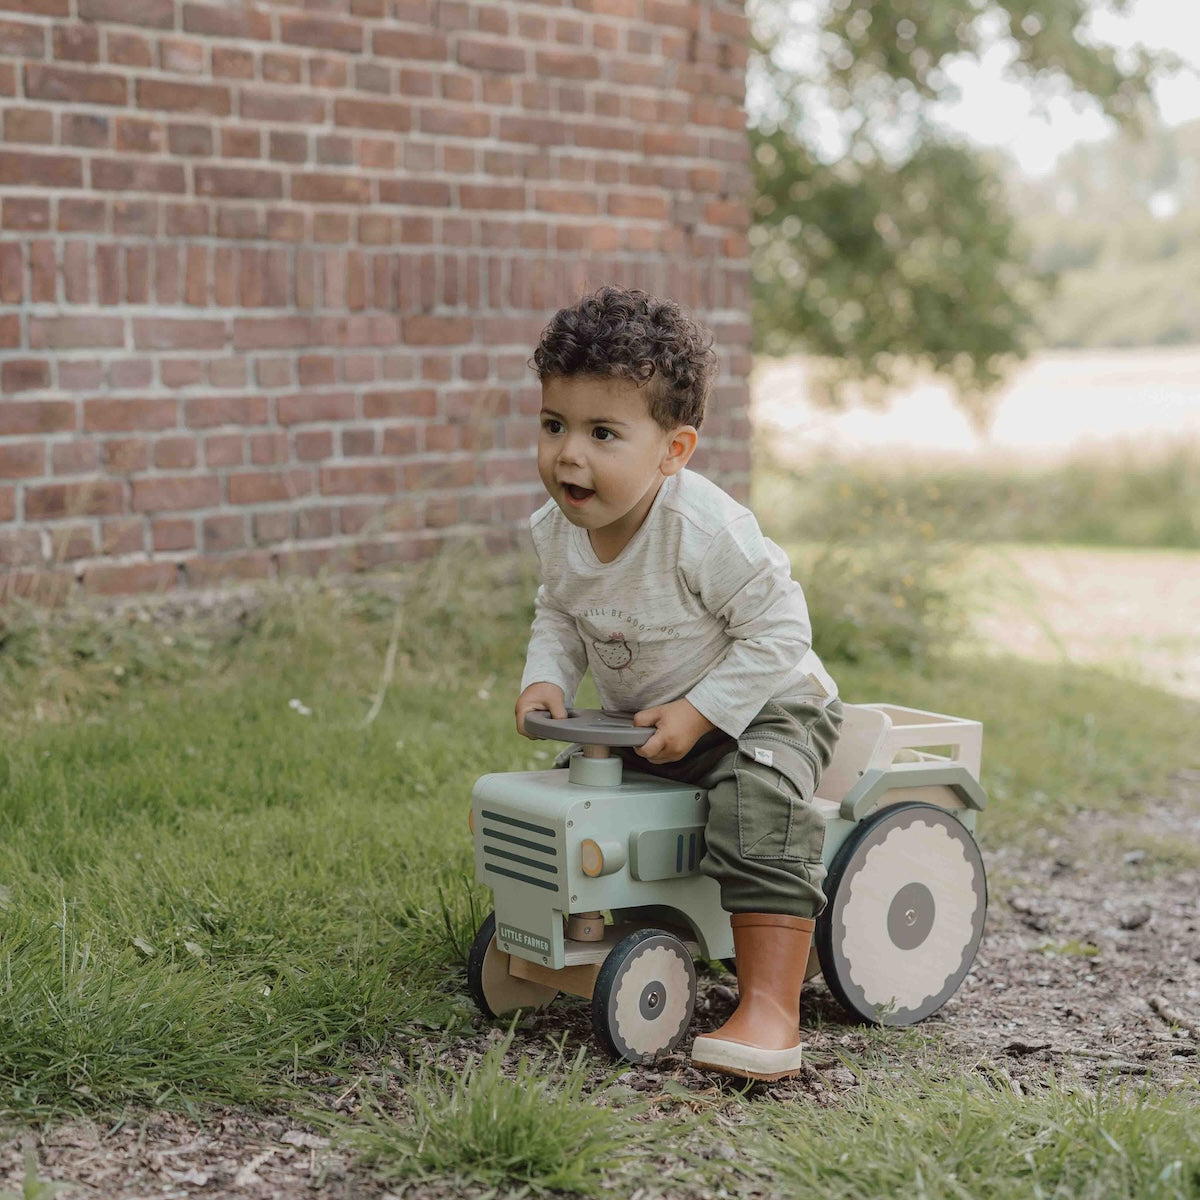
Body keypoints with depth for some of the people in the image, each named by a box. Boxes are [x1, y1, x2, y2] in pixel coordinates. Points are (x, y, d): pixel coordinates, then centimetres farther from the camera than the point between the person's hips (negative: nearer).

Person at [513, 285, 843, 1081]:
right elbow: (559, 614, 10)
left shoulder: (705, 529, -31)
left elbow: (777, 630, -26)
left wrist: (697, 714, -29)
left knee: (759, 807, -31)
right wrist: (547, 678, -10)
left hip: (763, 708, -7)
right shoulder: (558, 530, -9)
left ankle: (770, 1009, -34)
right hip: (639, 717, 8)